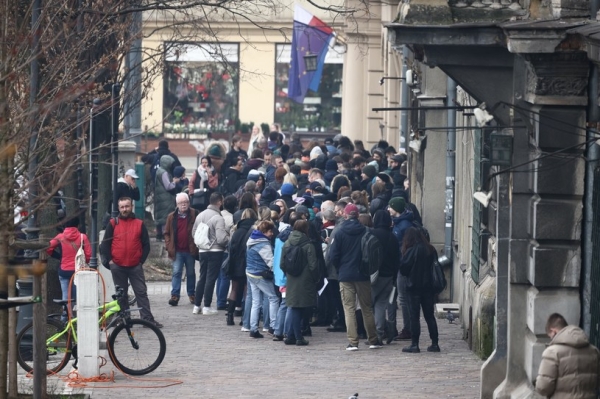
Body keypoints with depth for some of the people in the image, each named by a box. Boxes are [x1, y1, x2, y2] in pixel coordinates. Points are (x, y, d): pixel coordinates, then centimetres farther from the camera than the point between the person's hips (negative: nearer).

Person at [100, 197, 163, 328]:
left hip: (135, 266, 0)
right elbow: (105, 244, 4)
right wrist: (109, 260, -4)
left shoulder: (139, 224, 5)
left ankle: (148, 319, -3)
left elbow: (146, 244, 7)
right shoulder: (113, 224, 4)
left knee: (141, 292, -2)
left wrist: (141, 260, -1)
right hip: (117, 267, 0)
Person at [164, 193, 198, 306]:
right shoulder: (172, 217, 3)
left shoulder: (194, 215, -1)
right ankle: (175, 295, -9)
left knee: (191, 273, 12)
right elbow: (167, 233, 8)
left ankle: (191, 294, 24)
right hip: (177, 251, 0)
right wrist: (169, 246, -3)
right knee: (176, 272, -6)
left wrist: (196, 246, -7)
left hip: (190, 250, 0)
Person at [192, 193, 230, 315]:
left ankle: (196, 306, 17)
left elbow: (194, 233, 13)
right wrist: (229, 237, -2)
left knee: (202, 278, 15)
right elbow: (221, 239, -22)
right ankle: (207, 307, 3)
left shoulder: (200, 215, 5)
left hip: (202, 251, 6)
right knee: (211, 279, 1)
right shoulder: (218, 218, -17)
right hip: (215, 251, -6)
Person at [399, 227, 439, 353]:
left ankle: (414, 344, -3)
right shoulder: (431, 250, 3)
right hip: (428, 286, 5)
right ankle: (434, 343, 10)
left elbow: (403, 269, -9)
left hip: (414, 287, -5)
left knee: (414, 316, -1)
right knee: (429, 315, 11)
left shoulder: (411, 251, -12)